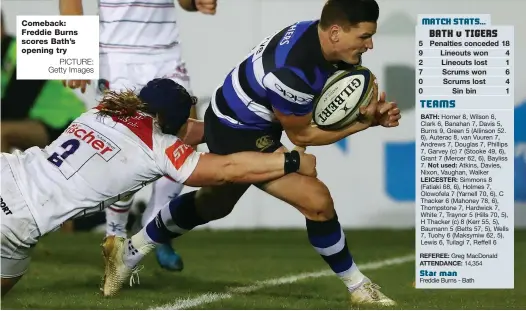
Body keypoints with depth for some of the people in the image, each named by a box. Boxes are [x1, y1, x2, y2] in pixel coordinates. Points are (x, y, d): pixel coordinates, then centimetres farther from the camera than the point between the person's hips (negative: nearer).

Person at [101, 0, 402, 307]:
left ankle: (130, 252, 46)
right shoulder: (291, 71, -36)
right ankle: (358, 288, 0)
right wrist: (362, 123, -20)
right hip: (239, 135, -10)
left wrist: (375, 112, -20)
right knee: (316, 200, -17)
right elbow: (301, 134, -20)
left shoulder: (320, 35, -13)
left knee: (212, 205, 29)